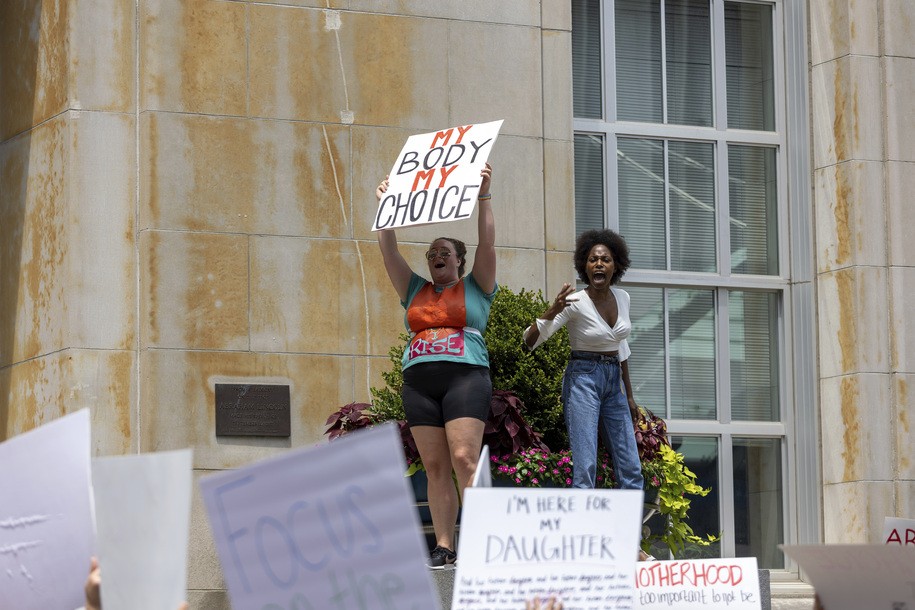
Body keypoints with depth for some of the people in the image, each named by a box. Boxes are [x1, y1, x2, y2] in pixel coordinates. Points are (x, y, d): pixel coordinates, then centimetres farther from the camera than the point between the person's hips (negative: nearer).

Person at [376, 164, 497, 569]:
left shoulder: (475, 288, 11)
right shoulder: (415, 291, 21)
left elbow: (487, 243, 0)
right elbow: (388, 250, 17)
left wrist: (483, 196, -5)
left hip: (464, 378, -5)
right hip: (419, 382, 5)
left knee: (464, 459, -16)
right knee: (434, 467, 0)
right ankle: (443, 546, -2)